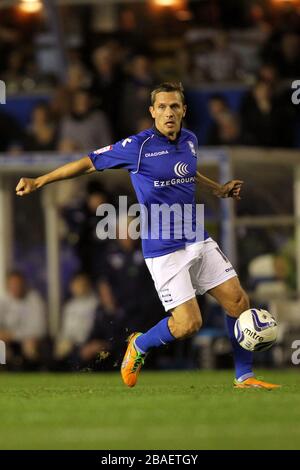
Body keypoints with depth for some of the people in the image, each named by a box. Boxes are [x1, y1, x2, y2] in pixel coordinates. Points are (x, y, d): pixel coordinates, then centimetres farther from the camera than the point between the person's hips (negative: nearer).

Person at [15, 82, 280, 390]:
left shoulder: (190, 140, 6)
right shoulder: (138, 146, -13)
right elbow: (89, 163, -7)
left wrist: (218, 189, 33)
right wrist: (38, 182, -9)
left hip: (197, 240, 6)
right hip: (163, 249, -6)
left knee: (238, 302, 1)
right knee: (189, 324, -13)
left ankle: (244, 376, 15)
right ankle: (139, 346, 16)